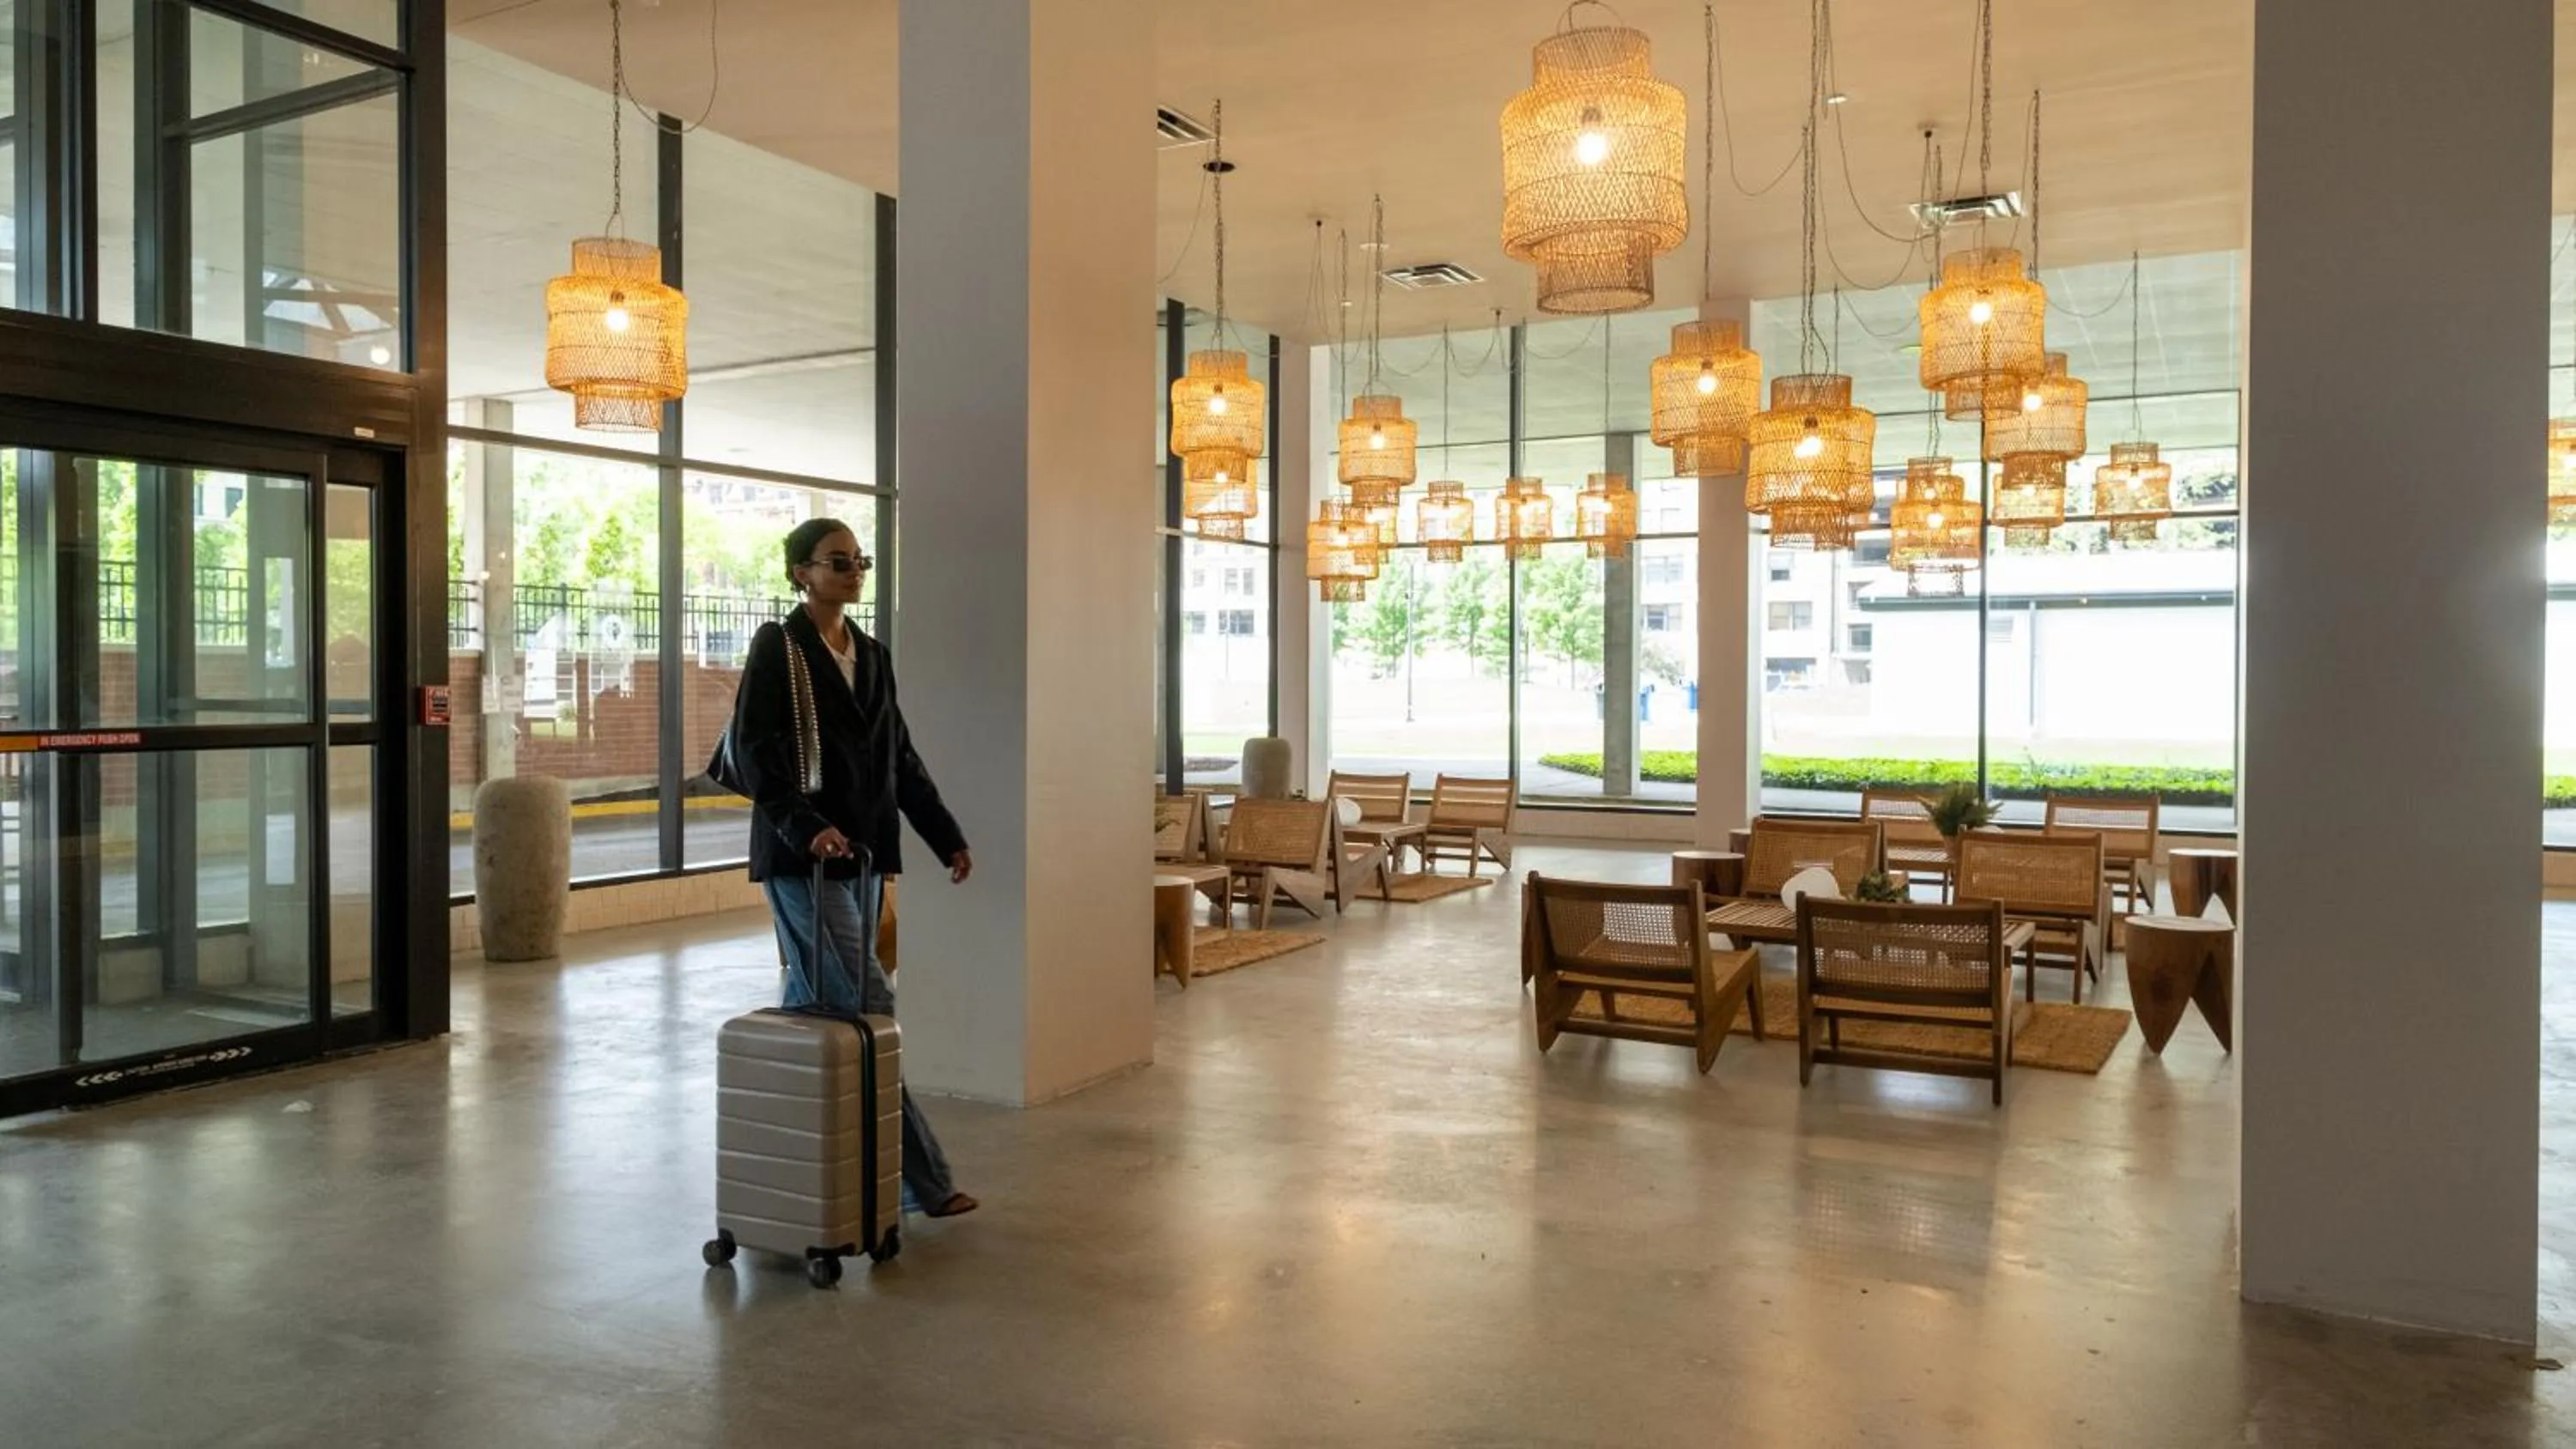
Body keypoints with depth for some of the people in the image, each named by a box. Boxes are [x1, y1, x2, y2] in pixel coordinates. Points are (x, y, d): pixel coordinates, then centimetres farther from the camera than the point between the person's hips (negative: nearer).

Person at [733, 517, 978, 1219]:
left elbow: (900, 759, 18)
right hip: (802, 858, -7)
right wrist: (805, 828, -27)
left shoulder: (872, 656, 16)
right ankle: (924, 1181, -7)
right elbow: (757, 754, -13)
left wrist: (948, 838, 13)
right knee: (866, 1012, -10)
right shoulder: (776, 649, -4)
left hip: (860, 856, 7)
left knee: (815, 1010, 11)